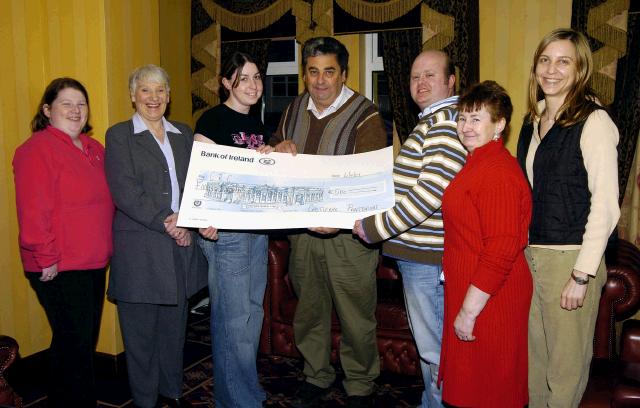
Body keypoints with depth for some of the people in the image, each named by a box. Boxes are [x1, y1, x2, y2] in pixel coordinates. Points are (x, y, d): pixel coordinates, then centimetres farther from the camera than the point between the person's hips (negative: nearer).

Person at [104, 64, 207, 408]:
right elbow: (124, 192, -11)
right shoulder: (119, 135, 0)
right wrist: (165, 223, -16)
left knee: (174, 324, 13)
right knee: (141, 328, 6)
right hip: (140, 247, -4)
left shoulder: (183, 134, 14)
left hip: (181, 243, 4)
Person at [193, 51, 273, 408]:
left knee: (253, 310, 15)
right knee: (233, 317, -2)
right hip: (225, 230, -8)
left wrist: (273, 154, -1)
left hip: (258, 228, 8)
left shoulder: (258, 125, 15)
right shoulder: (212, 120, -7)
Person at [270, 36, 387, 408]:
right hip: (302, 230, 5)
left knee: (356, 316, 5)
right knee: (309, 309, 18)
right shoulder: (294, 110, 8)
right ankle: (317, 375, 38)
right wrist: (279, 149, -4)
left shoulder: (365, 116, -10)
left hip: (348, 234, -5)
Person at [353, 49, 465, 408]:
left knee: (435, 348, 3)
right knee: (428, 343, 22)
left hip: (427, 256, -11)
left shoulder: (446, 120, -16)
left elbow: (432, 190, -26)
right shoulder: (434, 120, 18)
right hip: (418, 251, 11)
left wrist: (375, 227, -19)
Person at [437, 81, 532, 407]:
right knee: (471, 381, 22)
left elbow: (501, 252, -26)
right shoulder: (477, 163, 12)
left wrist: (469, 310, -22)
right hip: (471, 292, 10)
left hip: (488, 298, -10)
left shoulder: (498, 172, -22)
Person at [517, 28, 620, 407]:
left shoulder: (594, 121, -11)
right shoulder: (534, 121, 10)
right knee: (534, 353, 18)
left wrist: (582, 275, -17)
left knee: (566, 361, 8)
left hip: (569, 258, -6)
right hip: (529, 254, 7)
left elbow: (605, 205, -15)